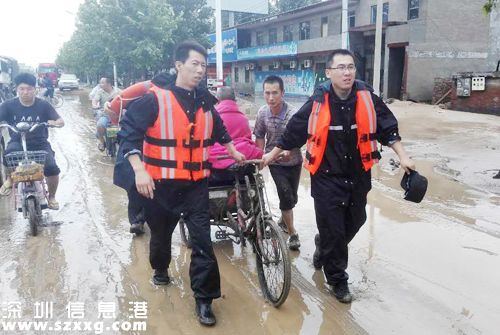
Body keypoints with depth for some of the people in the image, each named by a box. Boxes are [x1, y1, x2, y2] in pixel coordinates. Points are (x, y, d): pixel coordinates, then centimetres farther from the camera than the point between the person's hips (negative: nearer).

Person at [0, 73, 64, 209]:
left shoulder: (43, 105, -4)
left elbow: (61, 121, -7)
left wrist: (56, 123, -32)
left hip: (40, 144, 0)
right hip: (17, 143, 0)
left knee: (52, 167, -24)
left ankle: (51, 197, 5)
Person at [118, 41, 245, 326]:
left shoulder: (205, 101, 6)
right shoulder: (155, 99, -11)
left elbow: (218, 129, 25)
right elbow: (129, 131, -14)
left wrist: (234, 153, 27)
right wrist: (139, 170, -23)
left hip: (196, 183, 3)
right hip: (161, 183, -2)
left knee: (203, 240, -3)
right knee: (161, 234, 17)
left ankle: (204, 298, 9)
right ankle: (161, 270, 48)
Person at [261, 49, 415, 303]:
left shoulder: (367, 98, -7)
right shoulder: (318, 102, -12)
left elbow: (387, 128, 3)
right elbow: (294, 131, 0)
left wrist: (403, 157, -2)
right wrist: (272, 155, 8)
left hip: (358, 175, 4)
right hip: (327, 177, -3)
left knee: (354, 222, 18)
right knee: (332, 230, 2)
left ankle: (324, 249, 49)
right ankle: (338, 279, 25)